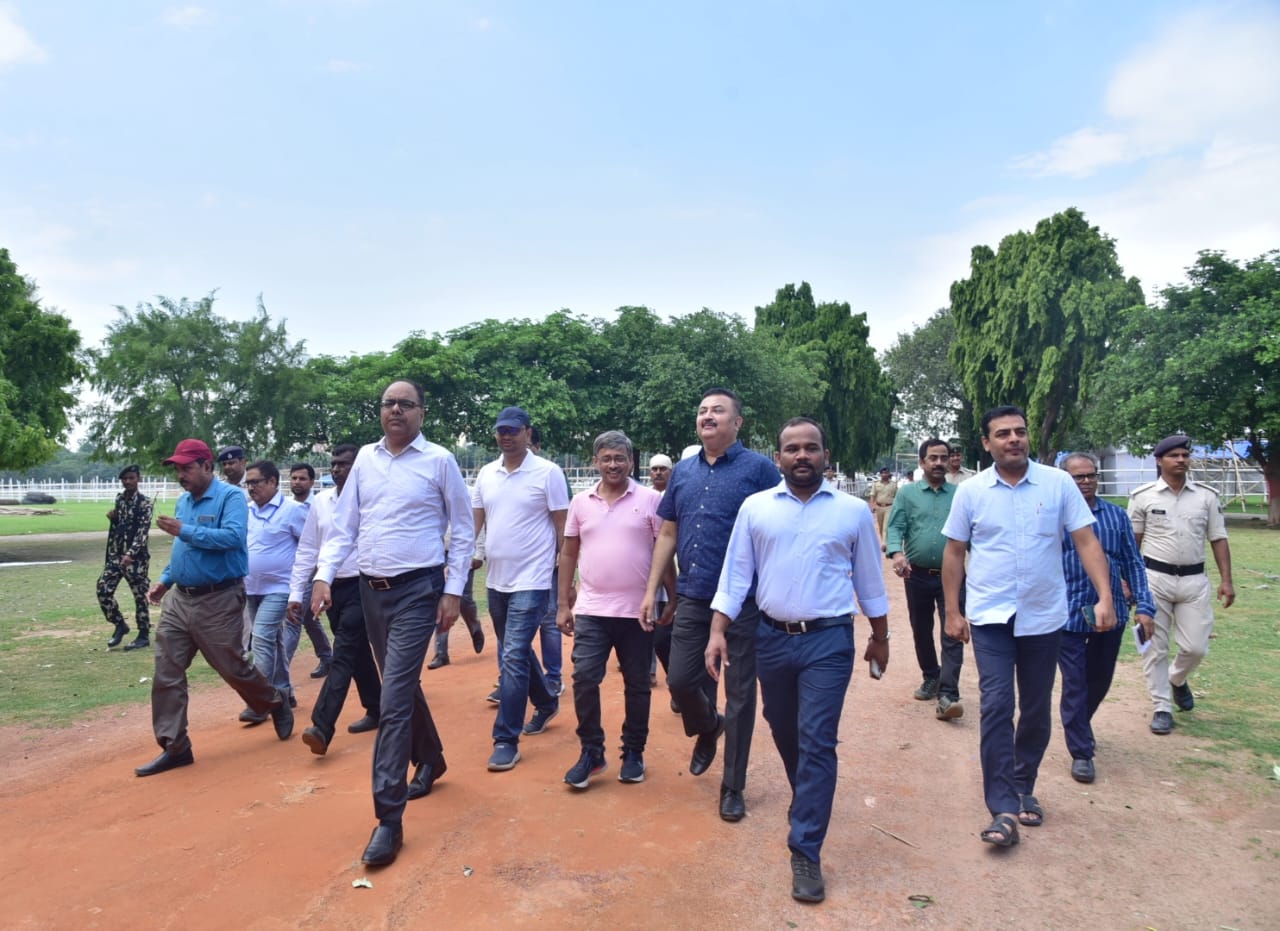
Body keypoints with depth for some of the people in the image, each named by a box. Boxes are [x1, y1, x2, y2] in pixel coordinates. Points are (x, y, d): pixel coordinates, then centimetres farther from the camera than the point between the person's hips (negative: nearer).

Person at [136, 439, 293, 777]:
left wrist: (185, 531, -26)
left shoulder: (230, 496, -11)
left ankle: (277, 703, 31)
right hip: (178, 600, 7)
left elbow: (234, 537, -27)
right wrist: (165, 580, 13)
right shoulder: (183, 501, 13)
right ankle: (175, 747, 12)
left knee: (233, 668, 4)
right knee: (166, 674, 3)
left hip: (218, 601, -7)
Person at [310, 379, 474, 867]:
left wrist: (453, 592, -7)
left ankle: (389, 818, -2)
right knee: (403, 686, 19)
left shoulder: (439, 461, -6)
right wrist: (324, 575, -4)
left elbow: (463, 529, -3)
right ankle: (430, 760, 43)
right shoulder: (365, 458, 7)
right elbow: (344, 525, 8)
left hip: (417, 590, -5)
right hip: (370, 590, 6)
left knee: (394, 700, -9)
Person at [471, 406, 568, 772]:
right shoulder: (486, 474, 7)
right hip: (495, 580, 6)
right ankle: (547, 703, 42)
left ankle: (506, 740, 0)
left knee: (513, 657, -9)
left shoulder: (548, 472, -8)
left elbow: (563, 529, -6)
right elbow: (473, 522, 10)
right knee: (518, 652, 20)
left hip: (531, 581, -6)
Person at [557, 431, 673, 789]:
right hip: (591, 610, 2)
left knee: (636, 685, 9)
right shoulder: (581, 502, 5)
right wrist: (564, 604, 7)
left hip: (637, 610, -2)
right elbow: (569, 554, 10)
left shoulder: (651, 500, -3)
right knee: (584, 678, -3)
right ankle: (591, 752, 13)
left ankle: (633, 753, 25)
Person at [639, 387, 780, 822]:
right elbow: (668, 534, 12)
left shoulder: (759, 468, -7)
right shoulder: (683, 470, 9)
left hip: (744, 602, -4)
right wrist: (651, 590, 8)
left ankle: (733, 787, 22)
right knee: (681, 680, 9)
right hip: (692, 598, 4)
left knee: (740, 693, 6)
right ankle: (708, 728, 43)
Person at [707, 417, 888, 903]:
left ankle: (805, 851, 5)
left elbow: (869, 580, 7)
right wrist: (717, 632, -5)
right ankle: (809, 802, 46)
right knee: (783, 732, 18)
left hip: (829, 640, -2)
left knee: (817, 742, -5)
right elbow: (735, 574, 0)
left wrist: (880, 638, 13)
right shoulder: (755, 508, 0)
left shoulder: (853, 511, -2)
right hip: (772, 637, 3)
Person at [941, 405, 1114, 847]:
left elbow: (1086, 541, -2)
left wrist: (1105, 596, -14)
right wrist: (953, 612, 1)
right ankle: (1003, 809, -4)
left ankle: (1023, 789, 31)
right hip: (990, 617, -1)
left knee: (1037, 710, 12)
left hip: (1044, 616, 2)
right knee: (996, 706, -9)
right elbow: (954, 553, 3)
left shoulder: (1058, 483, -2)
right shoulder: (970, 491, -2)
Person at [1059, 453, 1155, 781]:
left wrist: (1145, 606, -2)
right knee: (1075, 685, 2)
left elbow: (1133, 563, 6)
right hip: (1069, 615, -4)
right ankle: (1081, 752, 16)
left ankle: (1080, 726, 44)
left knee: (1100, 680, 18)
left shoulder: (1117, 515, 4)